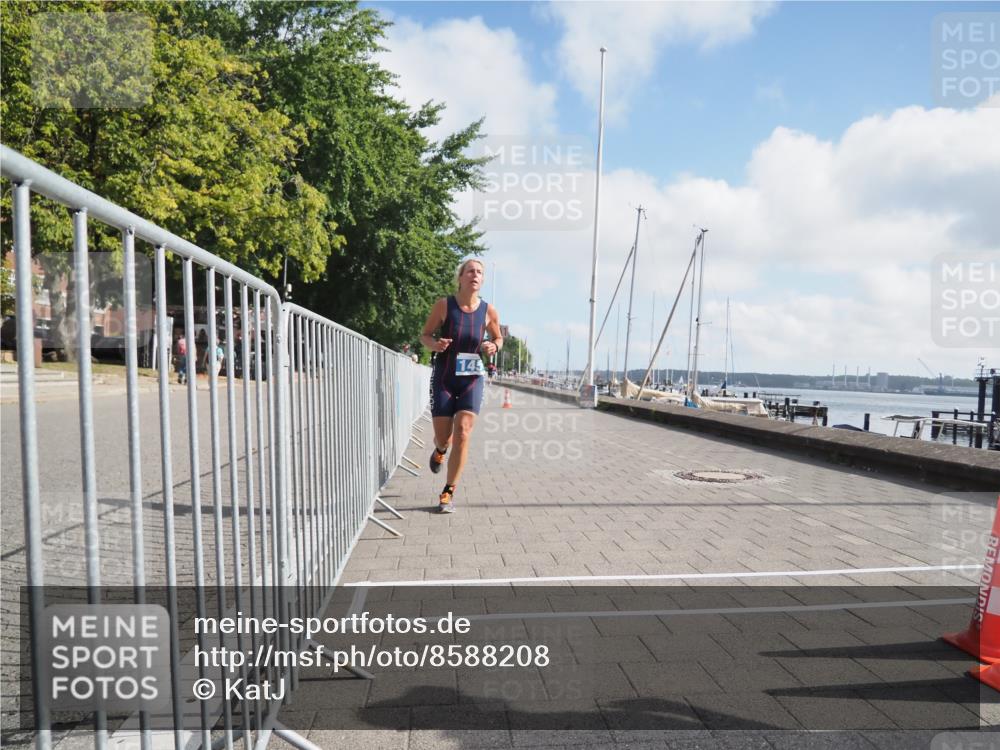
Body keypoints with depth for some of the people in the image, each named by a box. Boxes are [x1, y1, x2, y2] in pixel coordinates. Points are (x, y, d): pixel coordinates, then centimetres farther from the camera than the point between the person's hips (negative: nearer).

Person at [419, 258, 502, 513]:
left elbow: (498, 338, 13)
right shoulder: (444, 305, -8)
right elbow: (425, 334, 2)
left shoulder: (489, 311, -3)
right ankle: (440, 450, 43)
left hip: (472, 378, 1)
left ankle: (449, 492, 1)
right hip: (443, 377, -1)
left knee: (462, 432, -12)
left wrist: (494, 346, -10)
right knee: (443, 437, 2)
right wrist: (434, 344, -20)